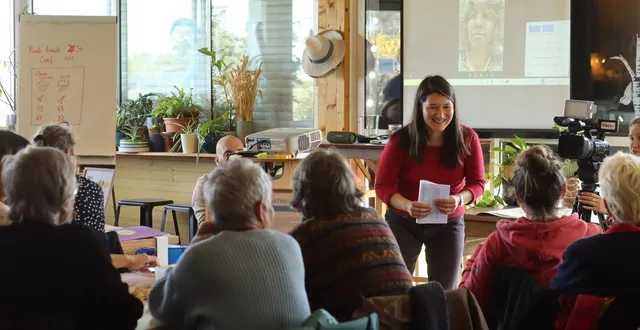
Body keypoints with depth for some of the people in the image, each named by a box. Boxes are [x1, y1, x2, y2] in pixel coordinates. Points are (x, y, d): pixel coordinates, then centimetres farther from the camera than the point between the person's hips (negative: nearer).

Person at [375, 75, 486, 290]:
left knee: (445, 293, 5)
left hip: (449, 224, 2)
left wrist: (459, 199, -29)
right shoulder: (401, 141, -17)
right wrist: (407, 205, -33)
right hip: (403, 222, -1)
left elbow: (477, 183, -6)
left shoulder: (467, 139, -12)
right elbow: (383, 186, -12)